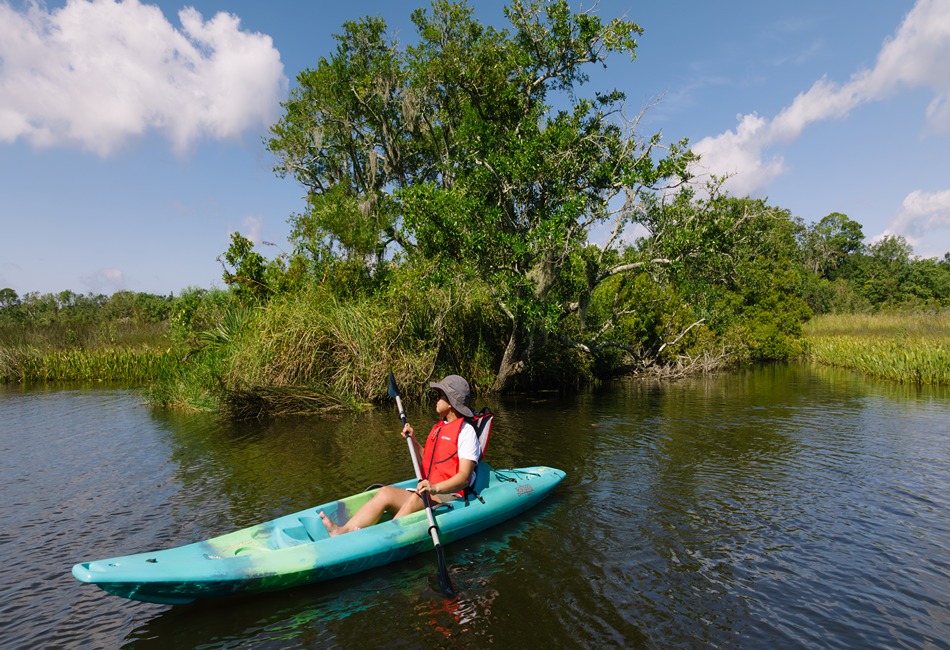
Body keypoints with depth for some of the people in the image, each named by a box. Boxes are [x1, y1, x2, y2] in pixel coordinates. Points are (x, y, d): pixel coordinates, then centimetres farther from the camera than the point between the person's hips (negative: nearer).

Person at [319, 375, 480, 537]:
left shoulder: (466, 431, -6)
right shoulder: (438, 427, 21)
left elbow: (464, 477, -16)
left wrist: (436, 487, -31)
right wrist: (413, 440, 13)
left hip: (450, 496, -7)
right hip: (429, 493, 7)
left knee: (416, 499, -35)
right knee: (385, 493, -15)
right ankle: (344, 531, -30)